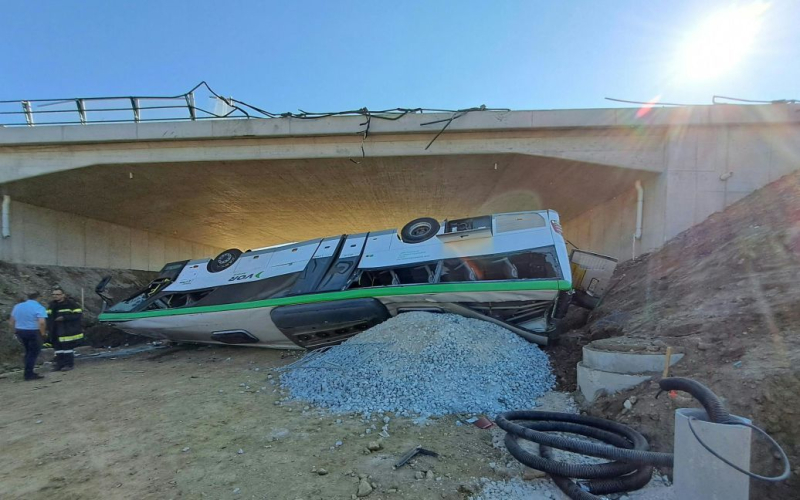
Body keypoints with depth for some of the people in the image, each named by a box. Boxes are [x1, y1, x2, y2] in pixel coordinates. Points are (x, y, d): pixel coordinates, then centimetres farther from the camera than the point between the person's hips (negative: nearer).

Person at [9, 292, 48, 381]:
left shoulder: (17, 306, 8)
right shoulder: (38, 307, -14)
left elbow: (11, 321, 14)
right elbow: (42, 322, -24)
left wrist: (15, 331, 23)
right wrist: (43, 333, -12)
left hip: (20, 331, 7)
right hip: (33, 332, -7)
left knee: (28, 352, 20)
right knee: (34, 352, 5)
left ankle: (29, 372, 26)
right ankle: (29, 374, 7)